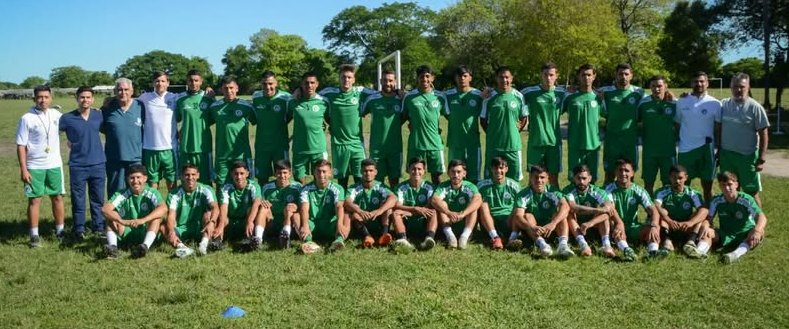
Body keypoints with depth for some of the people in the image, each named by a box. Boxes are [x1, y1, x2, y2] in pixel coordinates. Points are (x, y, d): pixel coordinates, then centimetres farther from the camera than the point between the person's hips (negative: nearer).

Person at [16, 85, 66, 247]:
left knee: (58, 197, 8)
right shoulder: (27, 118, -9)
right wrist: (23, 169, -13)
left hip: (54, 165, 4)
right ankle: (34, 235, 8)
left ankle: (60, 230, 20)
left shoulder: (56, 114, 2)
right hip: (34, 167, -3)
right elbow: (21, 145, -8)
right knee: (34, 200, 1)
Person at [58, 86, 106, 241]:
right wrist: (70, 141, 2)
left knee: (98, 199, 11)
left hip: (98, 164, 2)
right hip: (77, 165, -2)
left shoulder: (99, 115, 2)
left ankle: (99, 227, 22)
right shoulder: (67, 118, -6)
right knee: (78, 200, 5)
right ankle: (79, 230, 16)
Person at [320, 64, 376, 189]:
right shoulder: (330, 93, 0)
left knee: (360, 179, 0)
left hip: (357, 143, 0)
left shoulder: (360, 92, 1)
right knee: (341, 180, 7)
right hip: (338, 144, 0)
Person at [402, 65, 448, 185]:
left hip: (435, 143, 1)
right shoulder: (409, 97, 1)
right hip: (415, 144, 0)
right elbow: (403, 117, 11)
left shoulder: (440, 97, 3)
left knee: (436, 175, 6)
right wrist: (413, 125, -3)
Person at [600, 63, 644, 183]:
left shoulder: (639, 93, 1)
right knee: (609, 174, 5)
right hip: (611, 140, -1)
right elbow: (603, 114, 6)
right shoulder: (606, 91, 0)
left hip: (631, 141, 1)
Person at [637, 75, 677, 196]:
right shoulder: (644, 103, -2)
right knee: (648, 183, 10)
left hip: (669, 150, -1)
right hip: (649, 150, 1)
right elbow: (636, 122, 8)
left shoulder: (673, 104, -4)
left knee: (668, 184, 7)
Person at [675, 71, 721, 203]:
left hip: (706, 150, -1)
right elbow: (676, 125, 7)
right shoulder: (682, 102, 4)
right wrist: (673, 147, 3)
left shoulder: (715, 104, 1)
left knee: (707, 186, 7)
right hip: (685, 149, 1)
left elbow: (718, 129, 3)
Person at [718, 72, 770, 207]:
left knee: (752, 192, 2)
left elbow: (763, 134, -8)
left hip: (747, 156, -4)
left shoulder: (755, 107, -9)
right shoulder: (724, 104, 3)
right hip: (726, 154, 4)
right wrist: (718, 150, 11)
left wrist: (761, 159, -11)